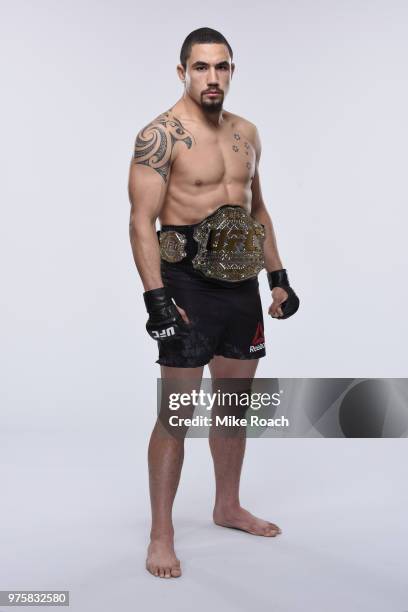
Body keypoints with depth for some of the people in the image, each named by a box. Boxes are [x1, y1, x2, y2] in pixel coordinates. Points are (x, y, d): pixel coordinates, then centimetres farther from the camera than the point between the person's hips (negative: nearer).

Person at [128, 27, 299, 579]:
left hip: (242, 282, 7)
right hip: (189, 283, -7)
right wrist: (157, 297, -23)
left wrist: (278, 277, 15)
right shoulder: (160, 135, -10)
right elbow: (142, 222, -15)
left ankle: (228, 507, 33)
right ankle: (161, 534, 10)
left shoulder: (246, 133, 12)